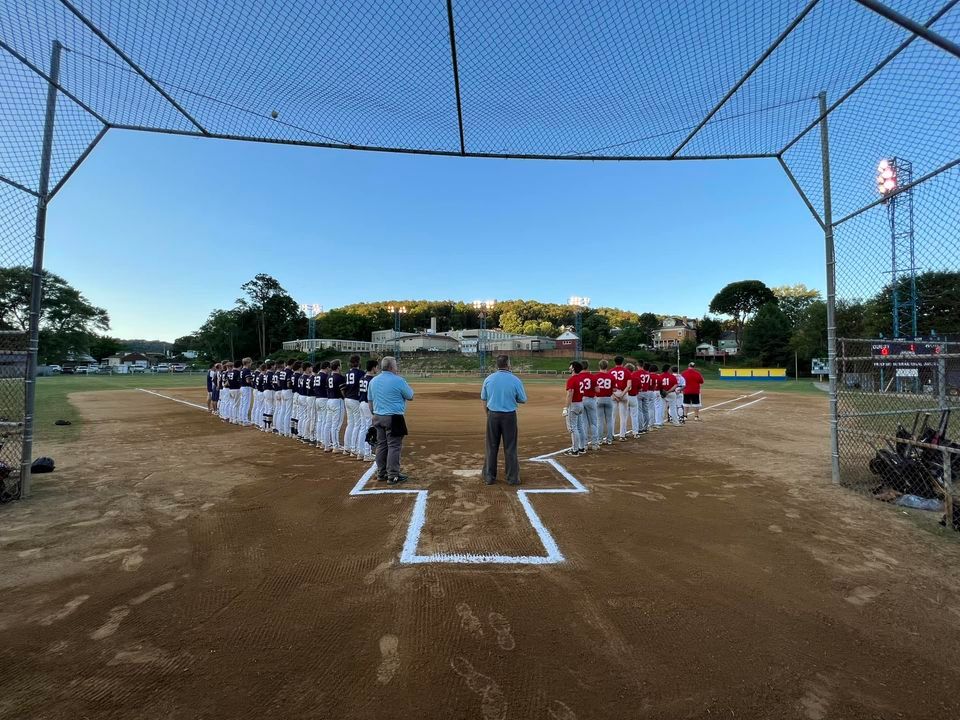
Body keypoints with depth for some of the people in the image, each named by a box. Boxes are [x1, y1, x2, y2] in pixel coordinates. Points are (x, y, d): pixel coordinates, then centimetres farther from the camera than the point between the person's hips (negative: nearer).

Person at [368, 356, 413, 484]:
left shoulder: (373, 381, 8)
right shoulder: (398, 380, -13)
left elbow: (370, 401, 13)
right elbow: (410, 397, -4)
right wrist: (407, 386, 9)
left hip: (378, 417, 7)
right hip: (394, 418, -7)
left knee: (381, 445, 15)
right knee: (394, 446, -1)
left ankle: (381, 473, 23)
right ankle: (393, 476, 3)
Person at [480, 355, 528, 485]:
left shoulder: (488, 379, -1)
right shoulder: (515, 380, -10)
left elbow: (484, 399, 6)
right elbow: (523, 399, -1)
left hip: (492, 415, 2)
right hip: (509, 416, -2)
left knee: (491, 447, 11)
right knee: (510, 448, 8)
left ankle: (489, 477, 18)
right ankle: (512, 478, 16)